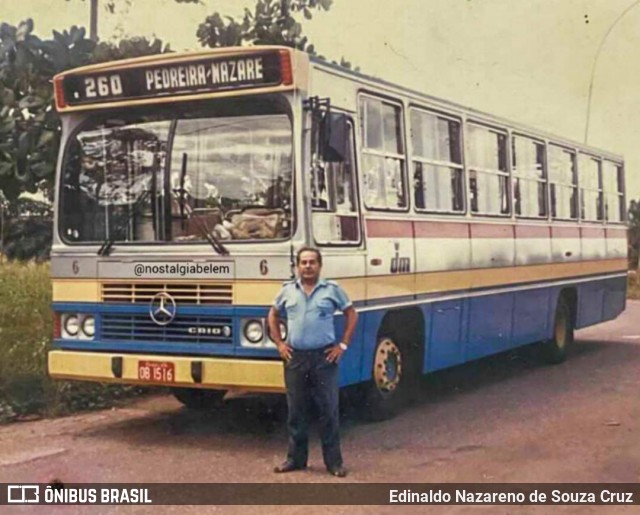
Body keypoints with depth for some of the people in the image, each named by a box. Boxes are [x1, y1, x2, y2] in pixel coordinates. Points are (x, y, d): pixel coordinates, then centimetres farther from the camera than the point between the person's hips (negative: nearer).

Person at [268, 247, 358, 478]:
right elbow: (273, 315, 19)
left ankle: (334, 461, 9)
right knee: (296, 410, 10)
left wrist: (342, 345, 0)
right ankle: (296, 458, 21)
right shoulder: (288, 290, 7)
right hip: (295, 357, 2)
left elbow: (351, 314, 7)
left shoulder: (332, 289, 1)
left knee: (328, 410, 0)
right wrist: (279, 343, 9)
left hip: (324, 356, -2)